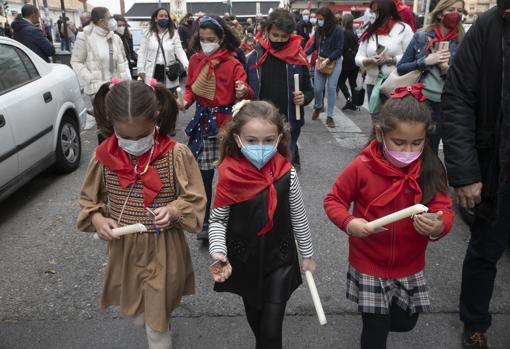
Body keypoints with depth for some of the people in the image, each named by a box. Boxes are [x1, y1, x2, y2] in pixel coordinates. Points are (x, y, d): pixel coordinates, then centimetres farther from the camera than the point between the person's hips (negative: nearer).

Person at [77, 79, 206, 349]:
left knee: (157, 319, 9)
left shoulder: (176, 154, -16)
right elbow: (89, 198, 7)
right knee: (135, 313, 24)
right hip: (123, 247, 4)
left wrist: (174, 211, -27)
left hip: (163, 248, -4)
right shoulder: (104, 155, -7)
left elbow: (195, 199, -8)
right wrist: (97, 219, -13)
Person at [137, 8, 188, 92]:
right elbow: (142, 52, 5)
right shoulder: (147, 32, 3)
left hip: (168, 71, 0)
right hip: (152, 71, 0)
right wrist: (141, 69, -1)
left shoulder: (174, 33, 2)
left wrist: (186, 65, -23)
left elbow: (179, 51, -6)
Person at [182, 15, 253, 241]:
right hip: (203, 122, 3)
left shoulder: (232, 63, -5)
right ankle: (205, 222, 17)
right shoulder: (195, 60, 6)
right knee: (204, 175, 4)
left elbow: (245, 91, -13)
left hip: (227, 122, -2)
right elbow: (191, 88, 12)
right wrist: (185, 102, -8)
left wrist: (244, 91, -36)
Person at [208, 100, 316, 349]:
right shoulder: (229, 177, -18)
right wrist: (218, 251, -21)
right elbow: (217, 220, -5)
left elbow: (298, 218, -3)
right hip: (244, 261, 1)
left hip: (279, 259, -1)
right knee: (254, 317, 24)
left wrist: (307, 255, 7)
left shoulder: (287, 174, -16)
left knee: (272, 329, -1)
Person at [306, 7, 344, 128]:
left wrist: (328, 60, -26)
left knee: (331, 88, -4)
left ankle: (329, 116, 5)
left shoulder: (337, 30, -14)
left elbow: (339, 50, -15)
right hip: (320, 61, 4)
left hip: (334, 62, -4)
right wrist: (304, 53, -8)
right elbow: (314, 45, 8)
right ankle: (318, 106, 35)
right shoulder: (319, 30, 0)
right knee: (317, 88, 4)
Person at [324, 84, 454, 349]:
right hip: (369, 265, -3)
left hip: (410, 266, 3)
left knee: (405, 323, 20)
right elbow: (333, 200, -8)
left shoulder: (431, 169, -11)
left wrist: (438, 226, -34)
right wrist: (349, 223, -27)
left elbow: (445, 211, -11)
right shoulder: (362, 167, -18)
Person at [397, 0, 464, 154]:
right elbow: (400, 68, -1)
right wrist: (426, 61, -14)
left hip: (444, 105, 2)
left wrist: (446, 68, -12)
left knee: (431, 148, 15)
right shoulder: (421, 37, -1)